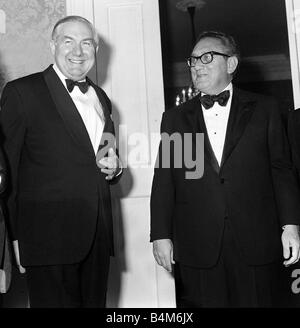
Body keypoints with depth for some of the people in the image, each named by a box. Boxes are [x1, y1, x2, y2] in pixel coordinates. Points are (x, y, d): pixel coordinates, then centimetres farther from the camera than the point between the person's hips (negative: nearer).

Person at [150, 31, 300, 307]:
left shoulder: (264, 110, 8)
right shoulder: (174, 118, 10)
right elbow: (163, 180, 7)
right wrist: (160, 235, 0)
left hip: (255, 245, 0)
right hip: (195, 250, 1)